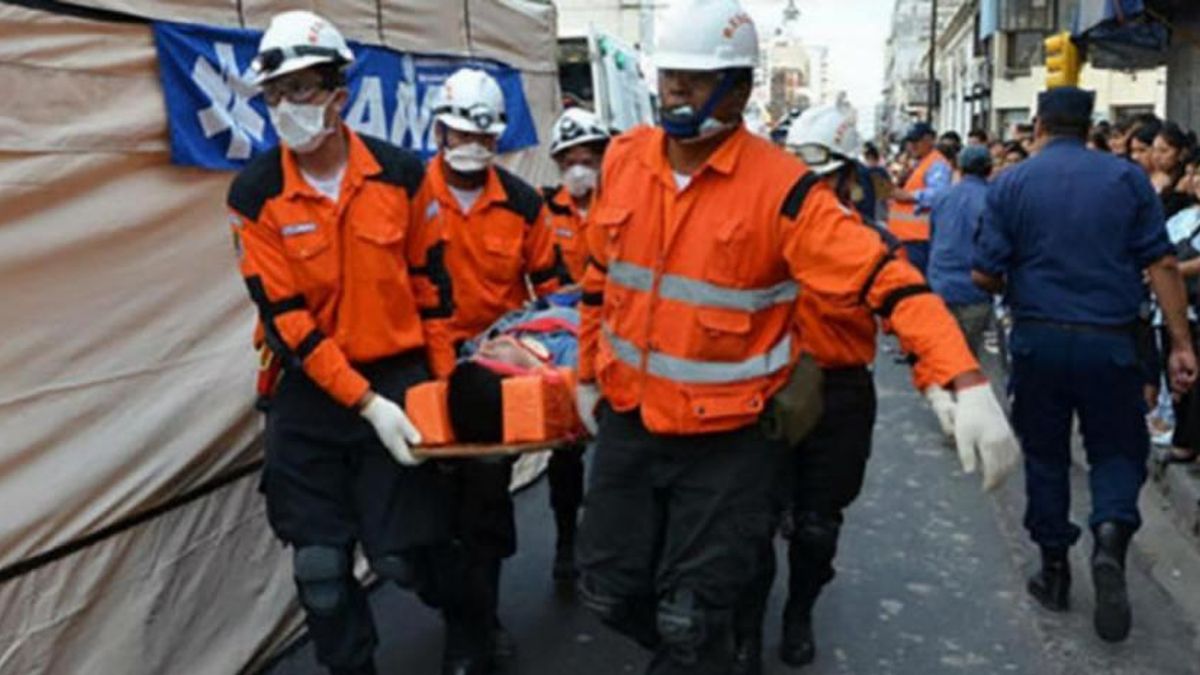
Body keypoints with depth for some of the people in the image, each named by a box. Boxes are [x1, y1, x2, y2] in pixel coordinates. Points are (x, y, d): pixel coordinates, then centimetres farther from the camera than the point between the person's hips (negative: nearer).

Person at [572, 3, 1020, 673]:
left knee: (692, 617, 5)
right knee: (611, 589, 17)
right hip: (629, 422, 5)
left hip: (729, 440, -5)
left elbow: (884, 277, -22)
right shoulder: (624, 160, -1)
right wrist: (589, 373, 18)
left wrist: (968, 382, -33)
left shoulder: (780, 185, -16)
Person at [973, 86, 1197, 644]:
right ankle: (1111, 536, -12)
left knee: (1045, 456, 15)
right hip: (1109, 342, 0)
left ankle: (1054, 570, 23)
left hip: (1037, 340, 1)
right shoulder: (1127, 178, -1)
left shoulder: (1011, 183, -2)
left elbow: (984, 275, -6)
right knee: (1116, 450, 15)